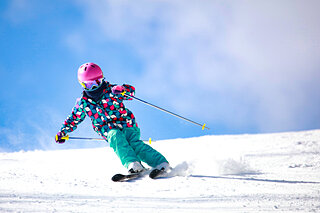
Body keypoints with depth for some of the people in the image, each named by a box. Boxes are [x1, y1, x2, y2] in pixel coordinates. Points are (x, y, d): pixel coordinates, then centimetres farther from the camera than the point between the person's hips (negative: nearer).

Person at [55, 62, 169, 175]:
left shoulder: (110, 90, -2)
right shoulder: (83, 103, 8)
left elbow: (130, 90, -15)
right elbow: (74, 118, 24)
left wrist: (122, 90, -37)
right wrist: (63, 131, 20)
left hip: (126, 124, -1)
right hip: (109, 131, 2)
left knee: (133, 142, -29)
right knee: (116, 137, -34)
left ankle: (161, 163, -37)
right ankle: (132, 164, -50)